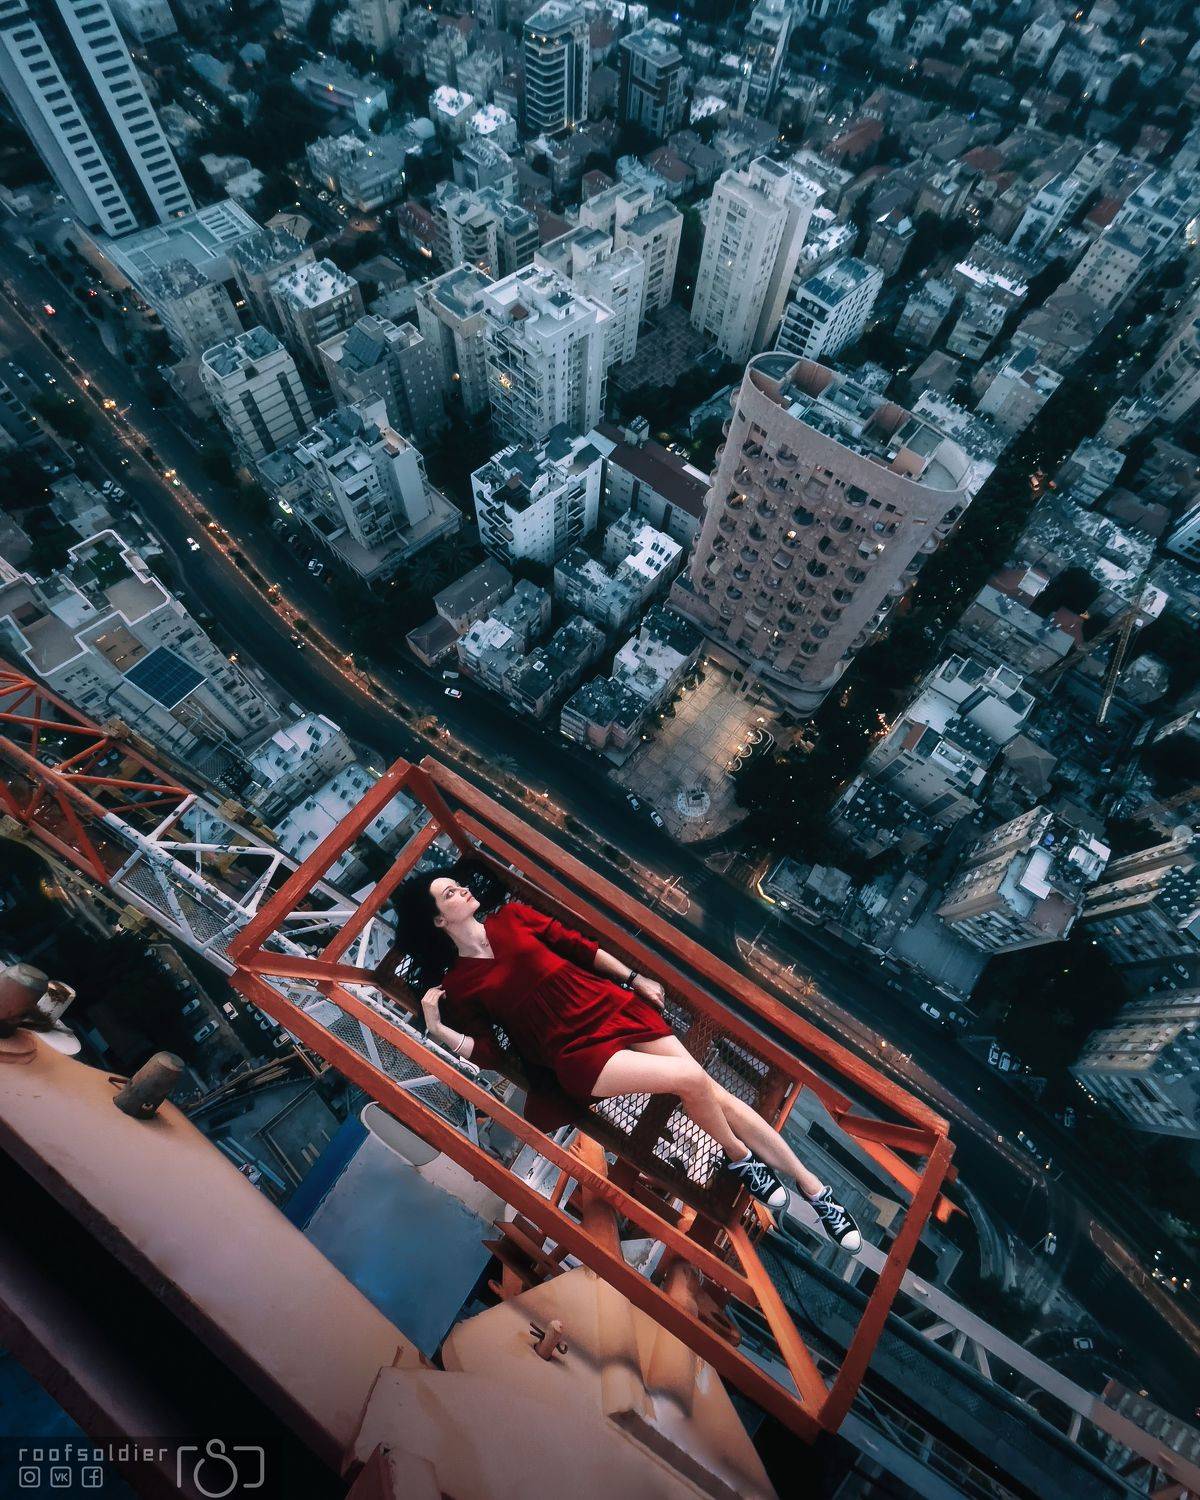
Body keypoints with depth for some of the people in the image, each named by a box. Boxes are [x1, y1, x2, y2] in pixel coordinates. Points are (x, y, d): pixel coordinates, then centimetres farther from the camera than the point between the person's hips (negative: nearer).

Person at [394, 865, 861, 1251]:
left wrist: (634, 979, 11)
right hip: (577, 1051, -3)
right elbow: (490, 1054, -3)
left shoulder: (511, 917, 8)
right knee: (690, 1079, -21)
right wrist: (437, 1029, -17)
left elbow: (578, 946, 12)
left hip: (612, 1007, 4)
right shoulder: (457, 985, 0)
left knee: (714, 1093, -3)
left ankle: (814, 1187, 12)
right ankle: (740, 1159, 10)